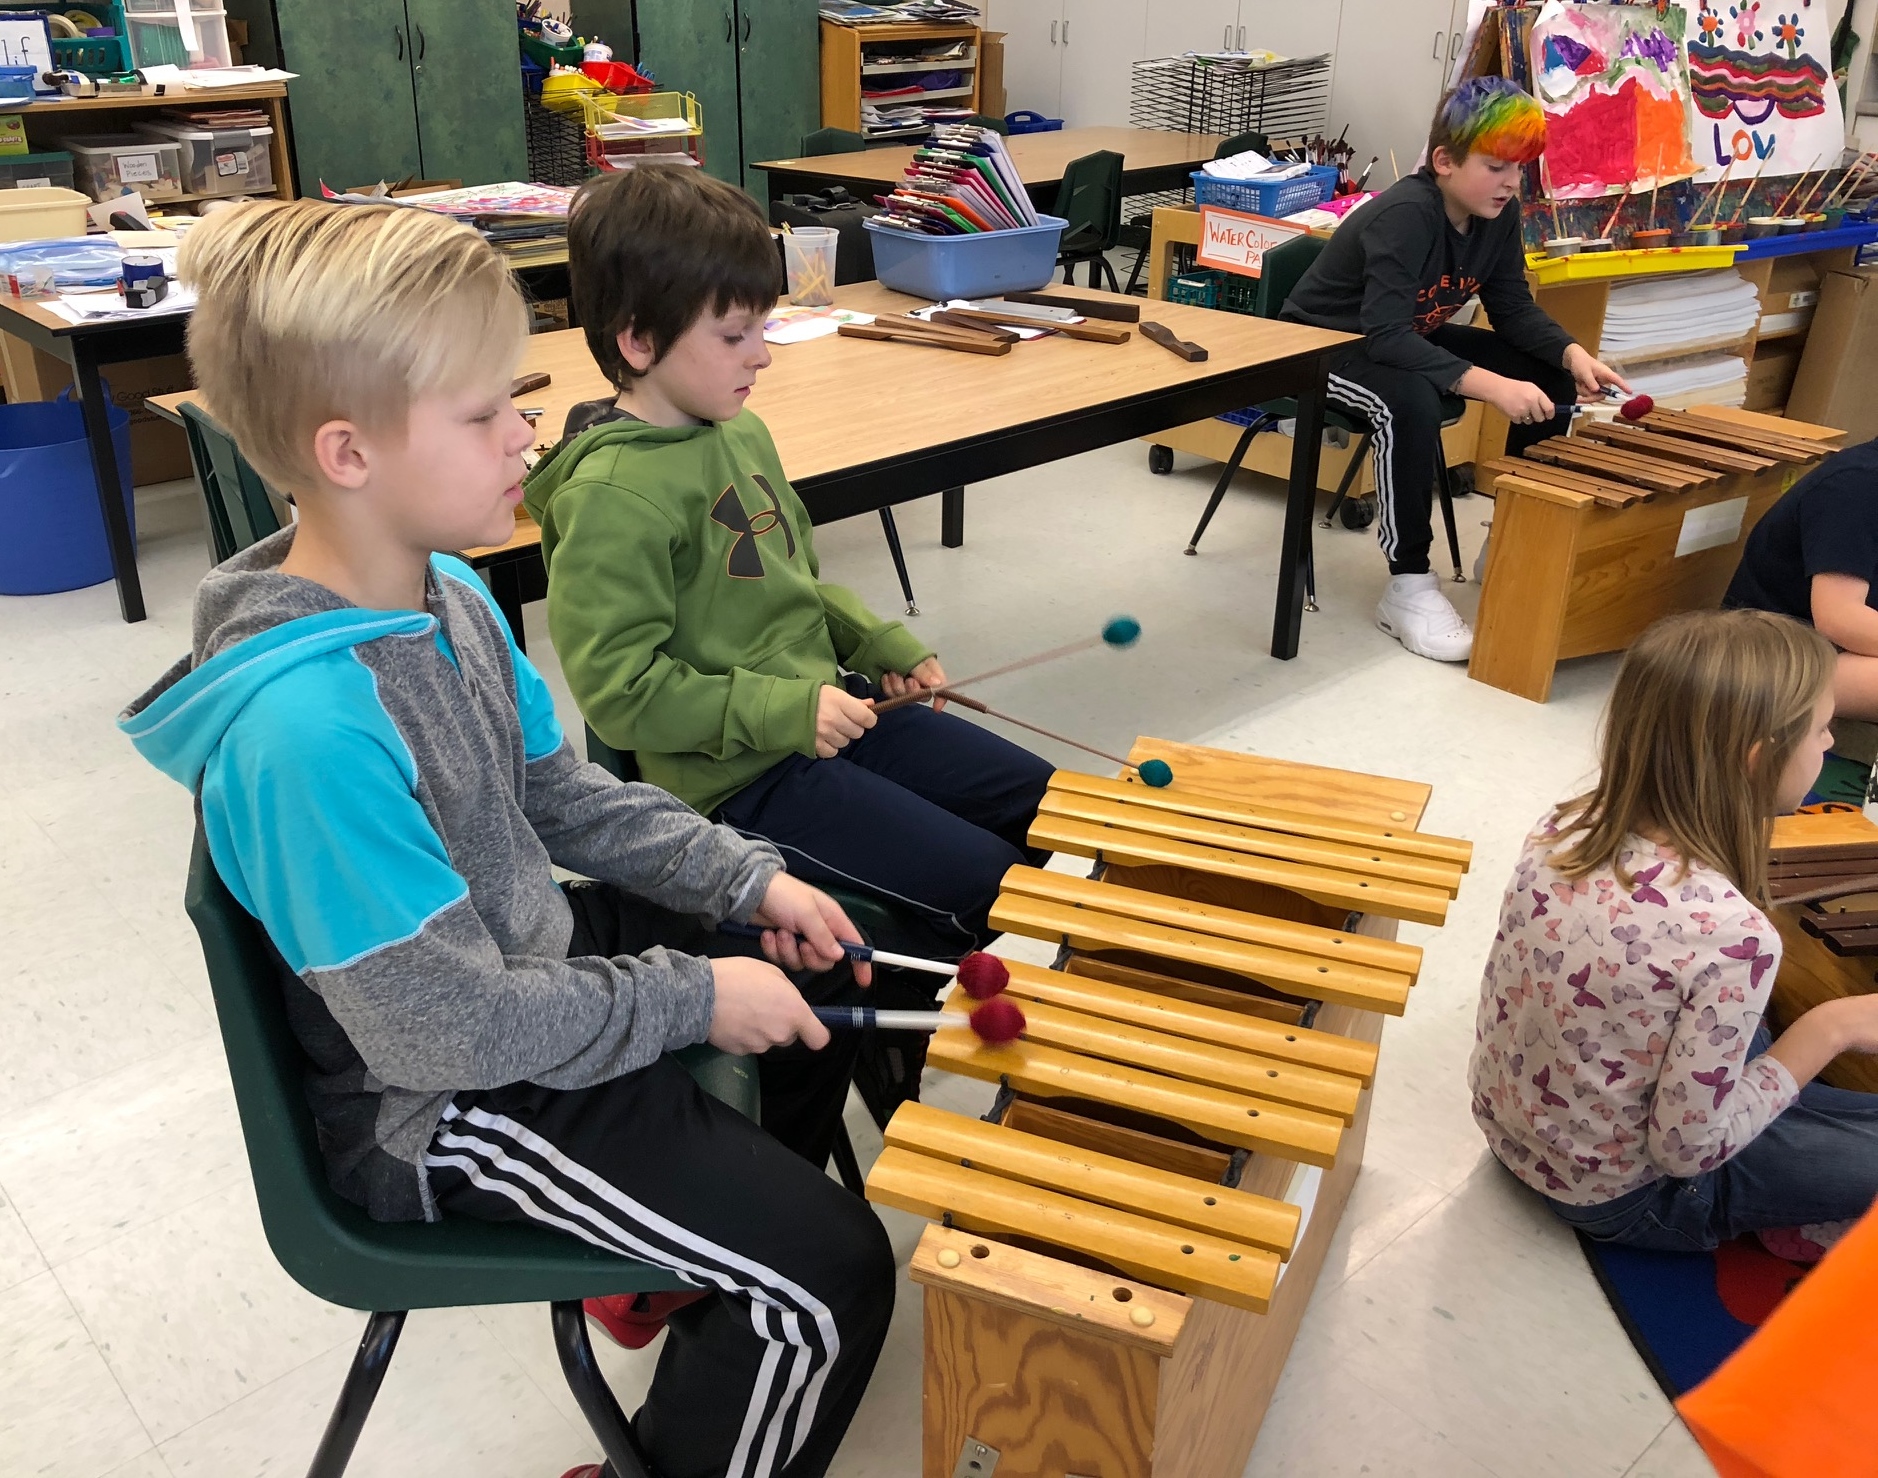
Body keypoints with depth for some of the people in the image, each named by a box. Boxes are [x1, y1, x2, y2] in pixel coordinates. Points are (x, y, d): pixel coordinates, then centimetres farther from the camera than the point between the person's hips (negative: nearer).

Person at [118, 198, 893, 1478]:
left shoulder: (449, 594, -5)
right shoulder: (301, 726, -35)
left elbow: (555, 791, 8)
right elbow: (454, 1027, -29)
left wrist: (750, 878, 0)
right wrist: (694, 998, -20)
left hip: (531, 952, 9)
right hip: (446, 1115, -9)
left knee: (830, 975, 22)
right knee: (830, 1279, -12)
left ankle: (709, 1237, 41)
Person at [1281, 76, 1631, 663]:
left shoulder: (1499, 214, -6)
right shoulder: (1404, 217, -30)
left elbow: (1513, 307, 1)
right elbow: (1385, 336, -39)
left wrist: (1572, 354, -19)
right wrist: (1491, 385, -47)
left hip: (1412, 339, 8)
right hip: (1325, 343, -8)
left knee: (1552, 378, -3)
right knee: (1412, 402, -39)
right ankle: (1408, 586, -26)